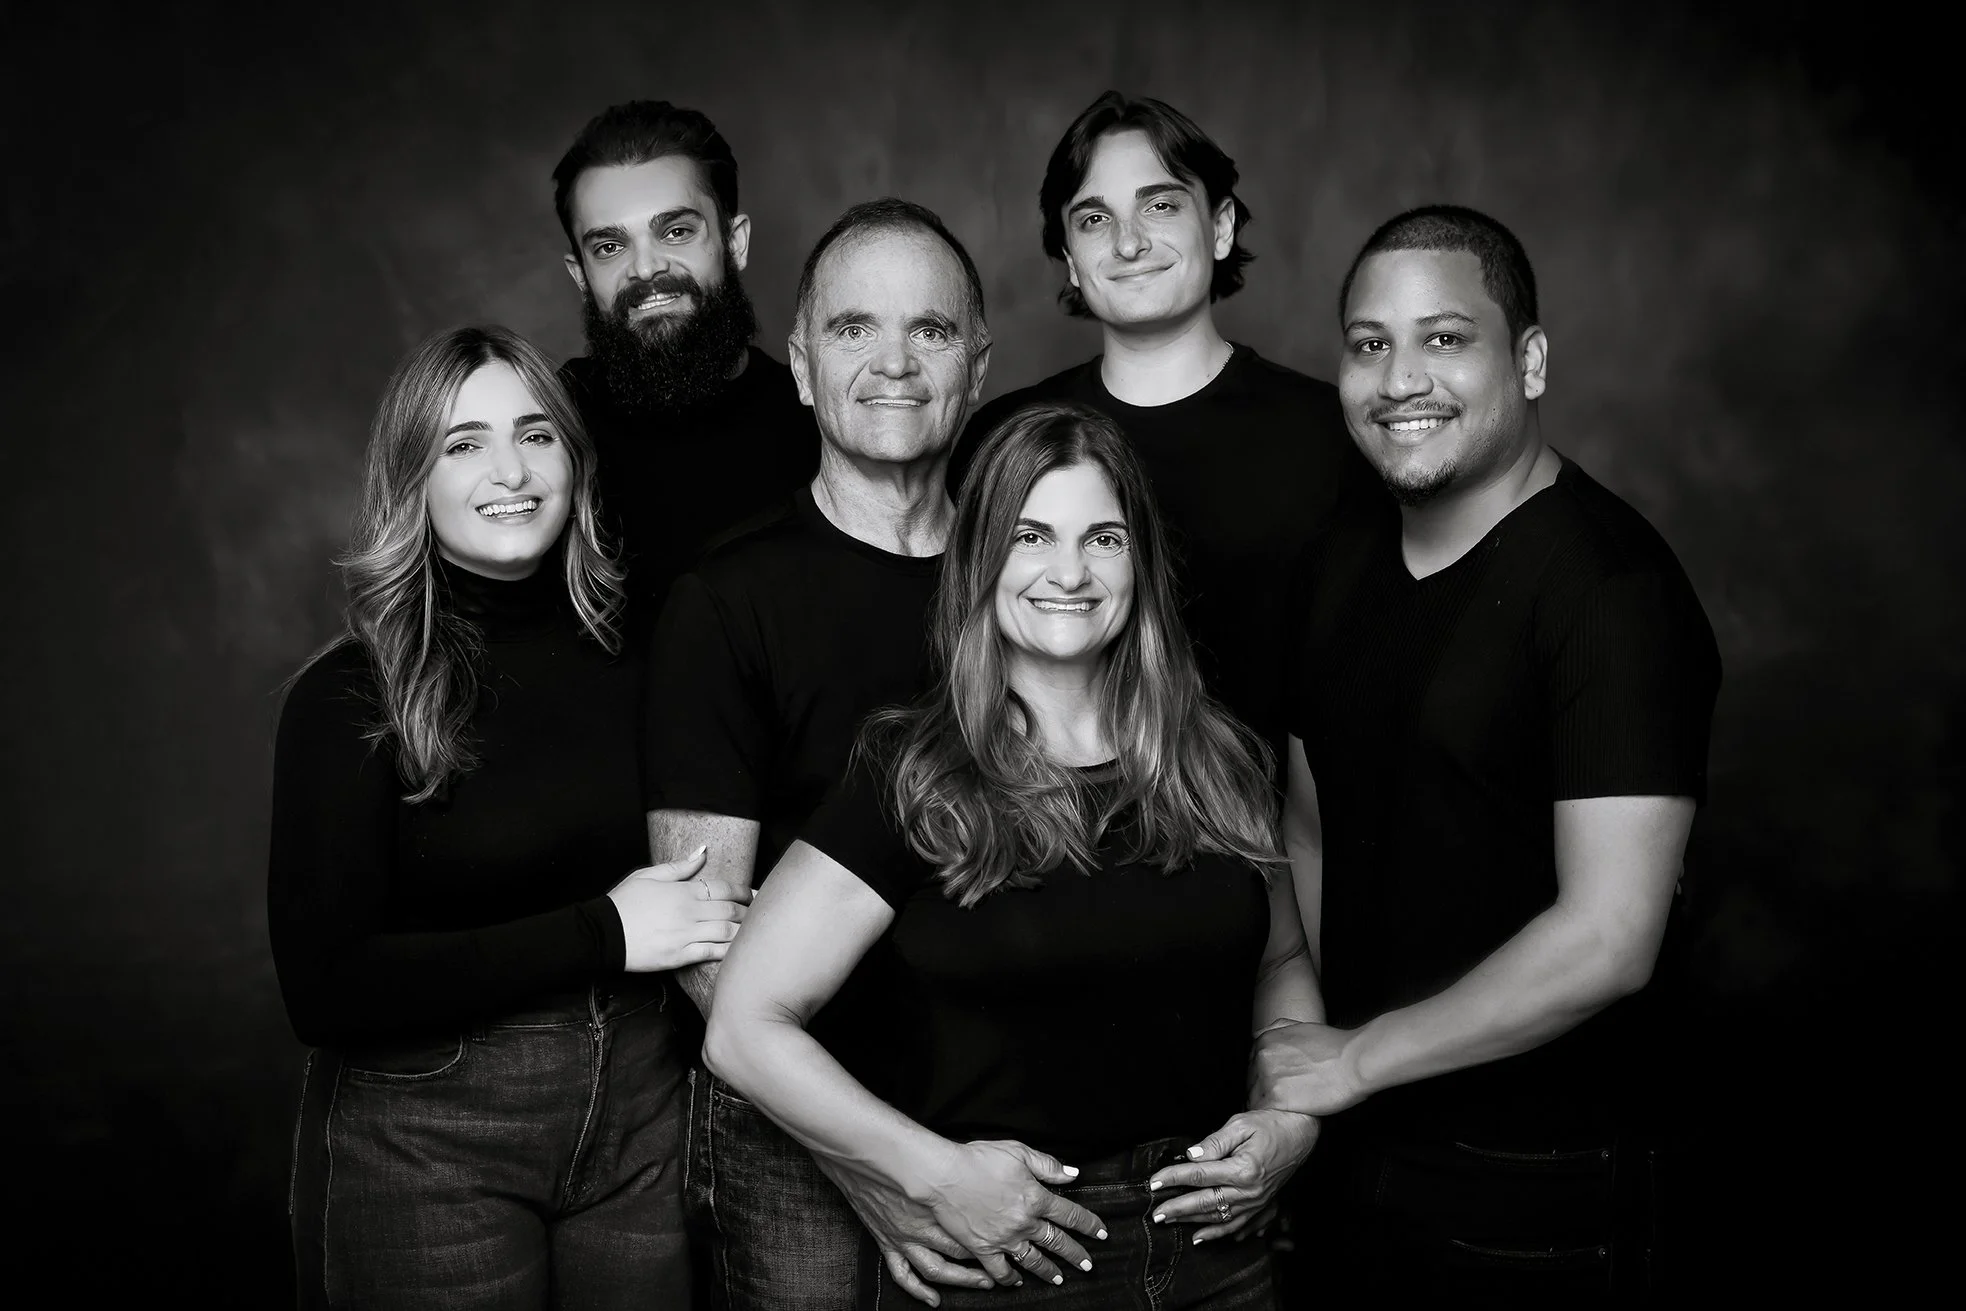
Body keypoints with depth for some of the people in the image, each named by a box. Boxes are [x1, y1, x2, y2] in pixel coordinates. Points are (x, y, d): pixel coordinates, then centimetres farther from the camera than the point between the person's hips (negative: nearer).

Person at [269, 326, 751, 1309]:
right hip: (422, 1144, -3)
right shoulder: (349, 699, -11)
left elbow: (701, 882, 12)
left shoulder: (630, 663, 0)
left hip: (641, 1122, 3)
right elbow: (324, 990, -17)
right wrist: (602, 933, -18)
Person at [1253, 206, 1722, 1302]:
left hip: (1528, 1180, -6)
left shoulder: (1612, 587, -19)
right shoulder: (1347, 556, 4)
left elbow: (1608, 942, -25)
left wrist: (1357, 1058, -16)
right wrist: (1284, 1055, 0)